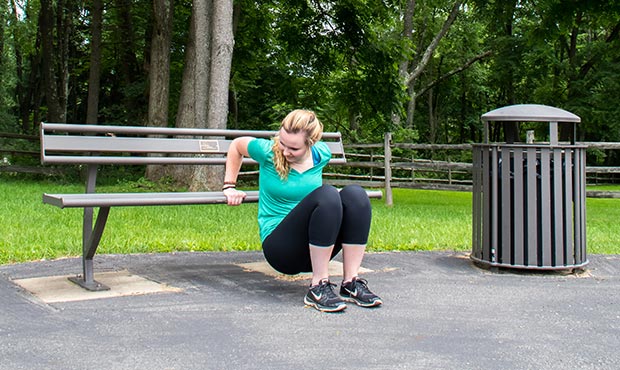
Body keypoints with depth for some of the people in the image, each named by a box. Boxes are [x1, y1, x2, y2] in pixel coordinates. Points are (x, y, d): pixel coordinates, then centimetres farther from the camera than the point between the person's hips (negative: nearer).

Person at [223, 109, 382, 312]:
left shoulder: (322, 154, 1)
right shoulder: (268, 152, -8)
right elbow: (237, 145, 11)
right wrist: (229, 186, 13)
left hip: (313, 248, 5)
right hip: (279, 247, -4)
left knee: (355, 194, -23)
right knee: (327, 195, -32)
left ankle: (351, 283, -23)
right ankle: (318, 287, -29)